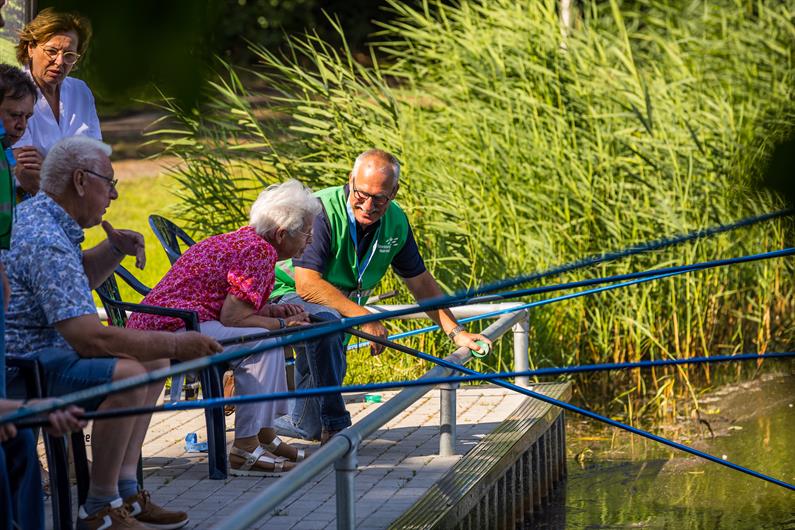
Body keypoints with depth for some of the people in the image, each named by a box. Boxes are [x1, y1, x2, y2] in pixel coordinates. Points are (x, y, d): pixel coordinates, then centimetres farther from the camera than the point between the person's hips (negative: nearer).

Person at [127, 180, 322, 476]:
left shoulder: (243, 239, 18)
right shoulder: (259, 251, -15)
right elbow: (233, 317, -20)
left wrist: (272, 312, 9)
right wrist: (283, 325, -8)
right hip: (171, 328, -11)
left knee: (270, 336, 17)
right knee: (263, 342, -22)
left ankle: (265, 435, 19)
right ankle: (245, 451, -21)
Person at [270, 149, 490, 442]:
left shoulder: (395, 222, -8)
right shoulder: (322, 212, -29)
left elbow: (420, 281, 5)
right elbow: (306, 283, -36)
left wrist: (456, 332, 1)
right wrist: (362, 316, -39)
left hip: (337, 300, 7)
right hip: (287, 294, -7)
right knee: (325, 320, -38)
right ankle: (335, 426, -28)